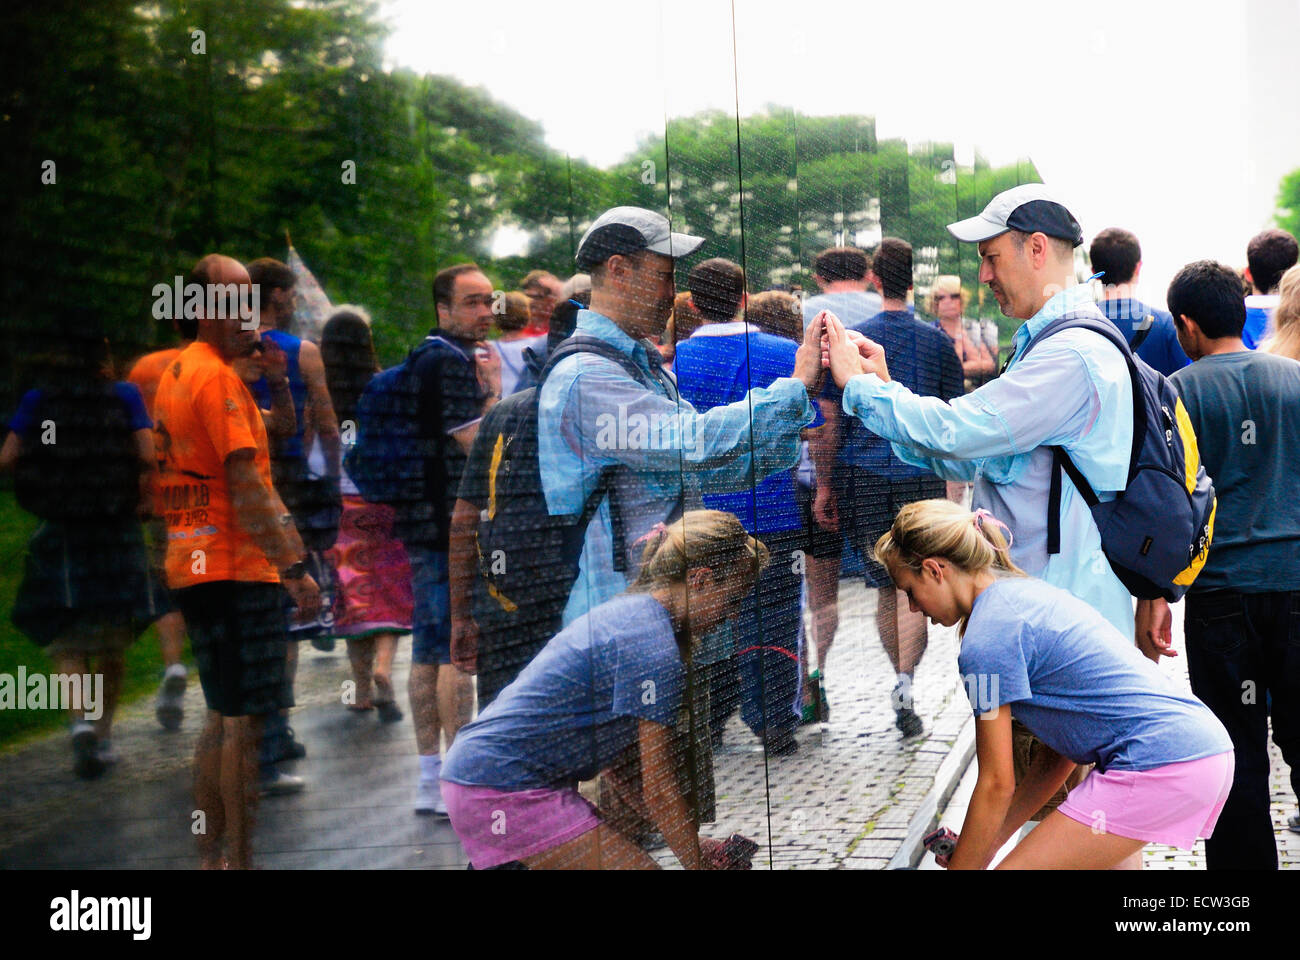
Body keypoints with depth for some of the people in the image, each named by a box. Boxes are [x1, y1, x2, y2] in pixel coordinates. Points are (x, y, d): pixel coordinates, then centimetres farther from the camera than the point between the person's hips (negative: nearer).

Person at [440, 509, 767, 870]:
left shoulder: (631, 610, 12)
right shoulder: (654, 650, -17)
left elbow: (623, 760, 16)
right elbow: (661, 792, -12)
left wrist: (689, 840, 17)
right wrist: (698, 863, -1)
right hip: (504, 789, -10)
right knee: (637, 866, -9)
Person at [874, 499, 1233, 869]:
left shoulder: (986, 639, -10)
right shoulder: (1030, 591, 18)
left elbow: (997, 785, -6)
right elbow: (1059, 752, 20)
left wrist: (961, 865, 6)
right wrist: (988, 844, 22)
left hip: (1157, 768, -10)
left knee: (1017, 868, -3)